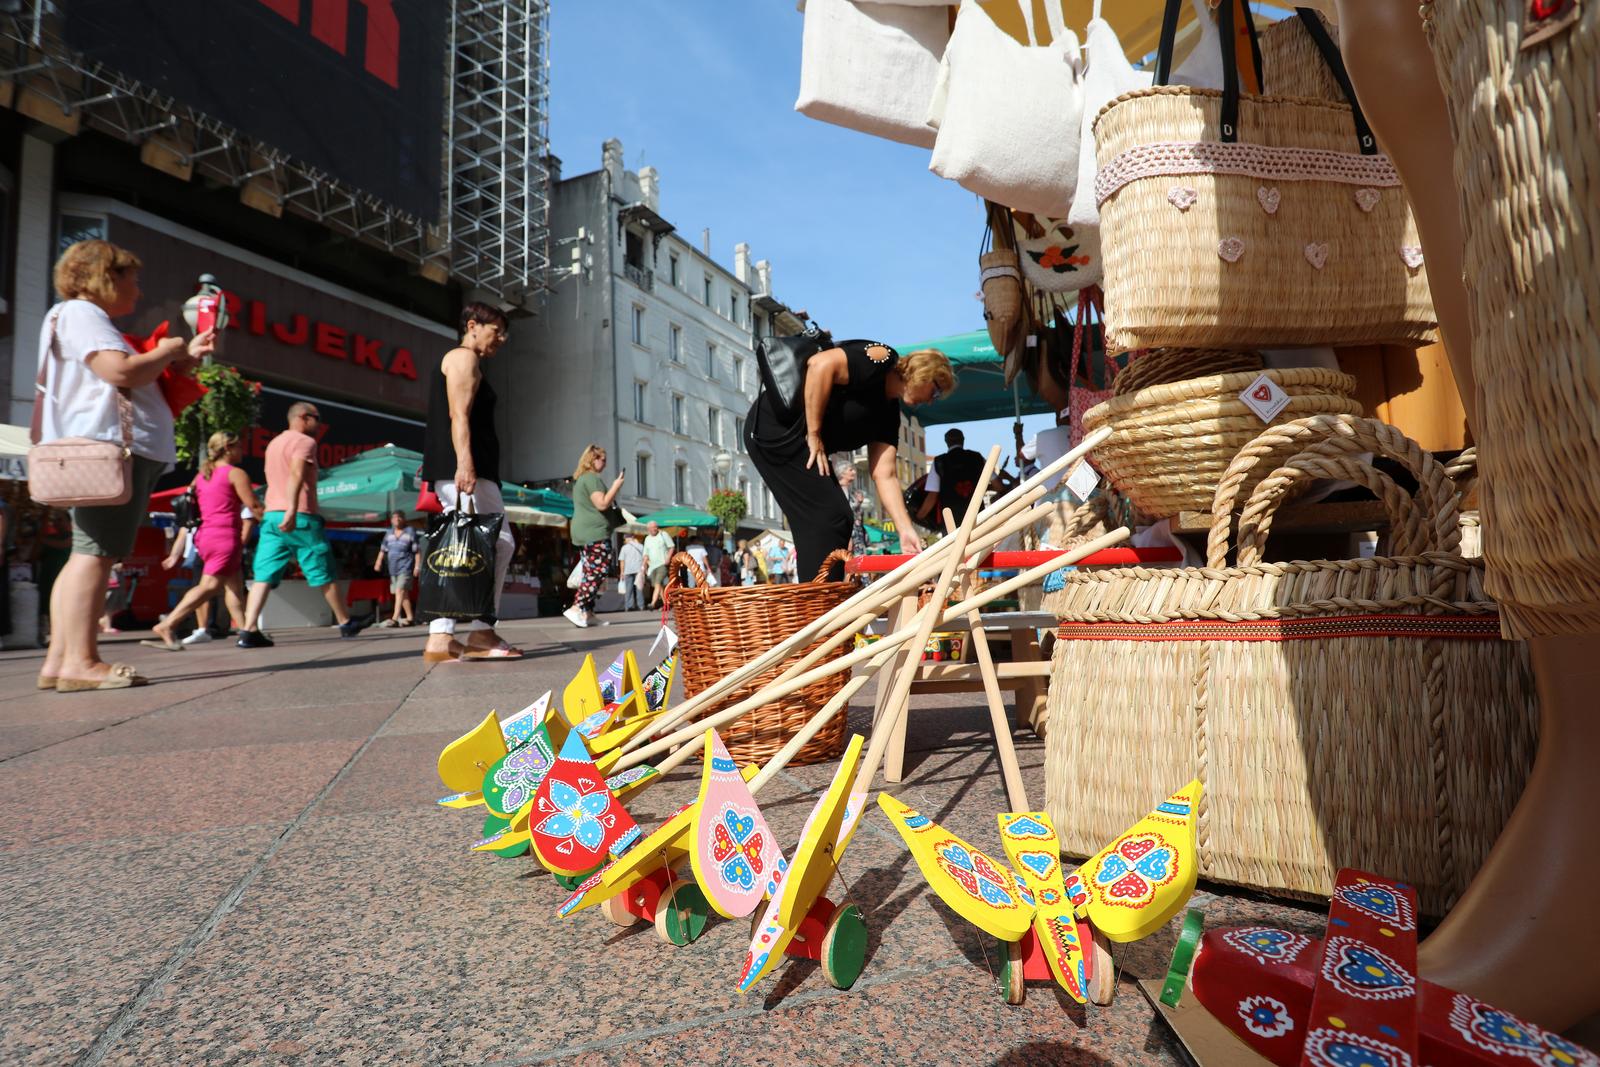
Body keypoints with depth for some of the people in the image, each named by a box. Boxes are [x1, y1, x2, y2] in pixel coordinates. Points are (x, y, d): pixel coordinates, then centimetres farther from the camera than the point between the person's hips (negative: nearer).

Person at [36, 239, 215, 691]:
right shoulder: (79, 312, -2)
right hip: (109, 447, -11)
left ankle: (60, 660, 6)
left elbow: (144, 383, 30)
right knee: (95, 552, -16)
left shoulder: (91, 320, 29)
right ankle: (81, 662, -20)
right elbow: (122, 372, -18)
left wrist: (189, 355, 20)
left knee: (88, 555, 6)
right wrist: (167, 351, -1)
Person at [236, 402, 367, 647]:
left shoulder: (273, 444, 24)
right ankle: (346, 623, 15)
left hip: (271, 515, 7)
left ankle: (249, 631, -14)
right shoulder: (305, 441, -4)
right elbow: (296, 474, -20)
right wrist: (292, 510, -30)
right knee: (324, 574, 4)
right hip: (300, 517, -7)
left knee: (264, 576, -2)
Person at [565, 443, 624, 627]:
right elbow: (602, 504, -20)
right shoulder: (593, 478, -11)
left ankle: (587, 613, 5)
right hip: (595, 532, -10)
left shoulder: (580, 479, 21)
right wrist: (616, 486, -10)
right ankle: (576, 609, -18)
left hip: (584, 532, 10)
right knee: (600, 572, -12)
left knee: (591, 574, 9)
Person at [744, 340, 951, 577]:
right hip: (776, 426, -10)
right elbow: (821, 364, -27)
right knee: (827, 517, -12)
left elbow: (884, 475, 8)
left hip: (795, 441, 10)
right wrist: (814, 435, -21)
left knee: (837, 519, 9)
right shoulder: (882, 359, -11)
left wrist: (906, 530, -1)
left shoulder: (889, 412, 13)